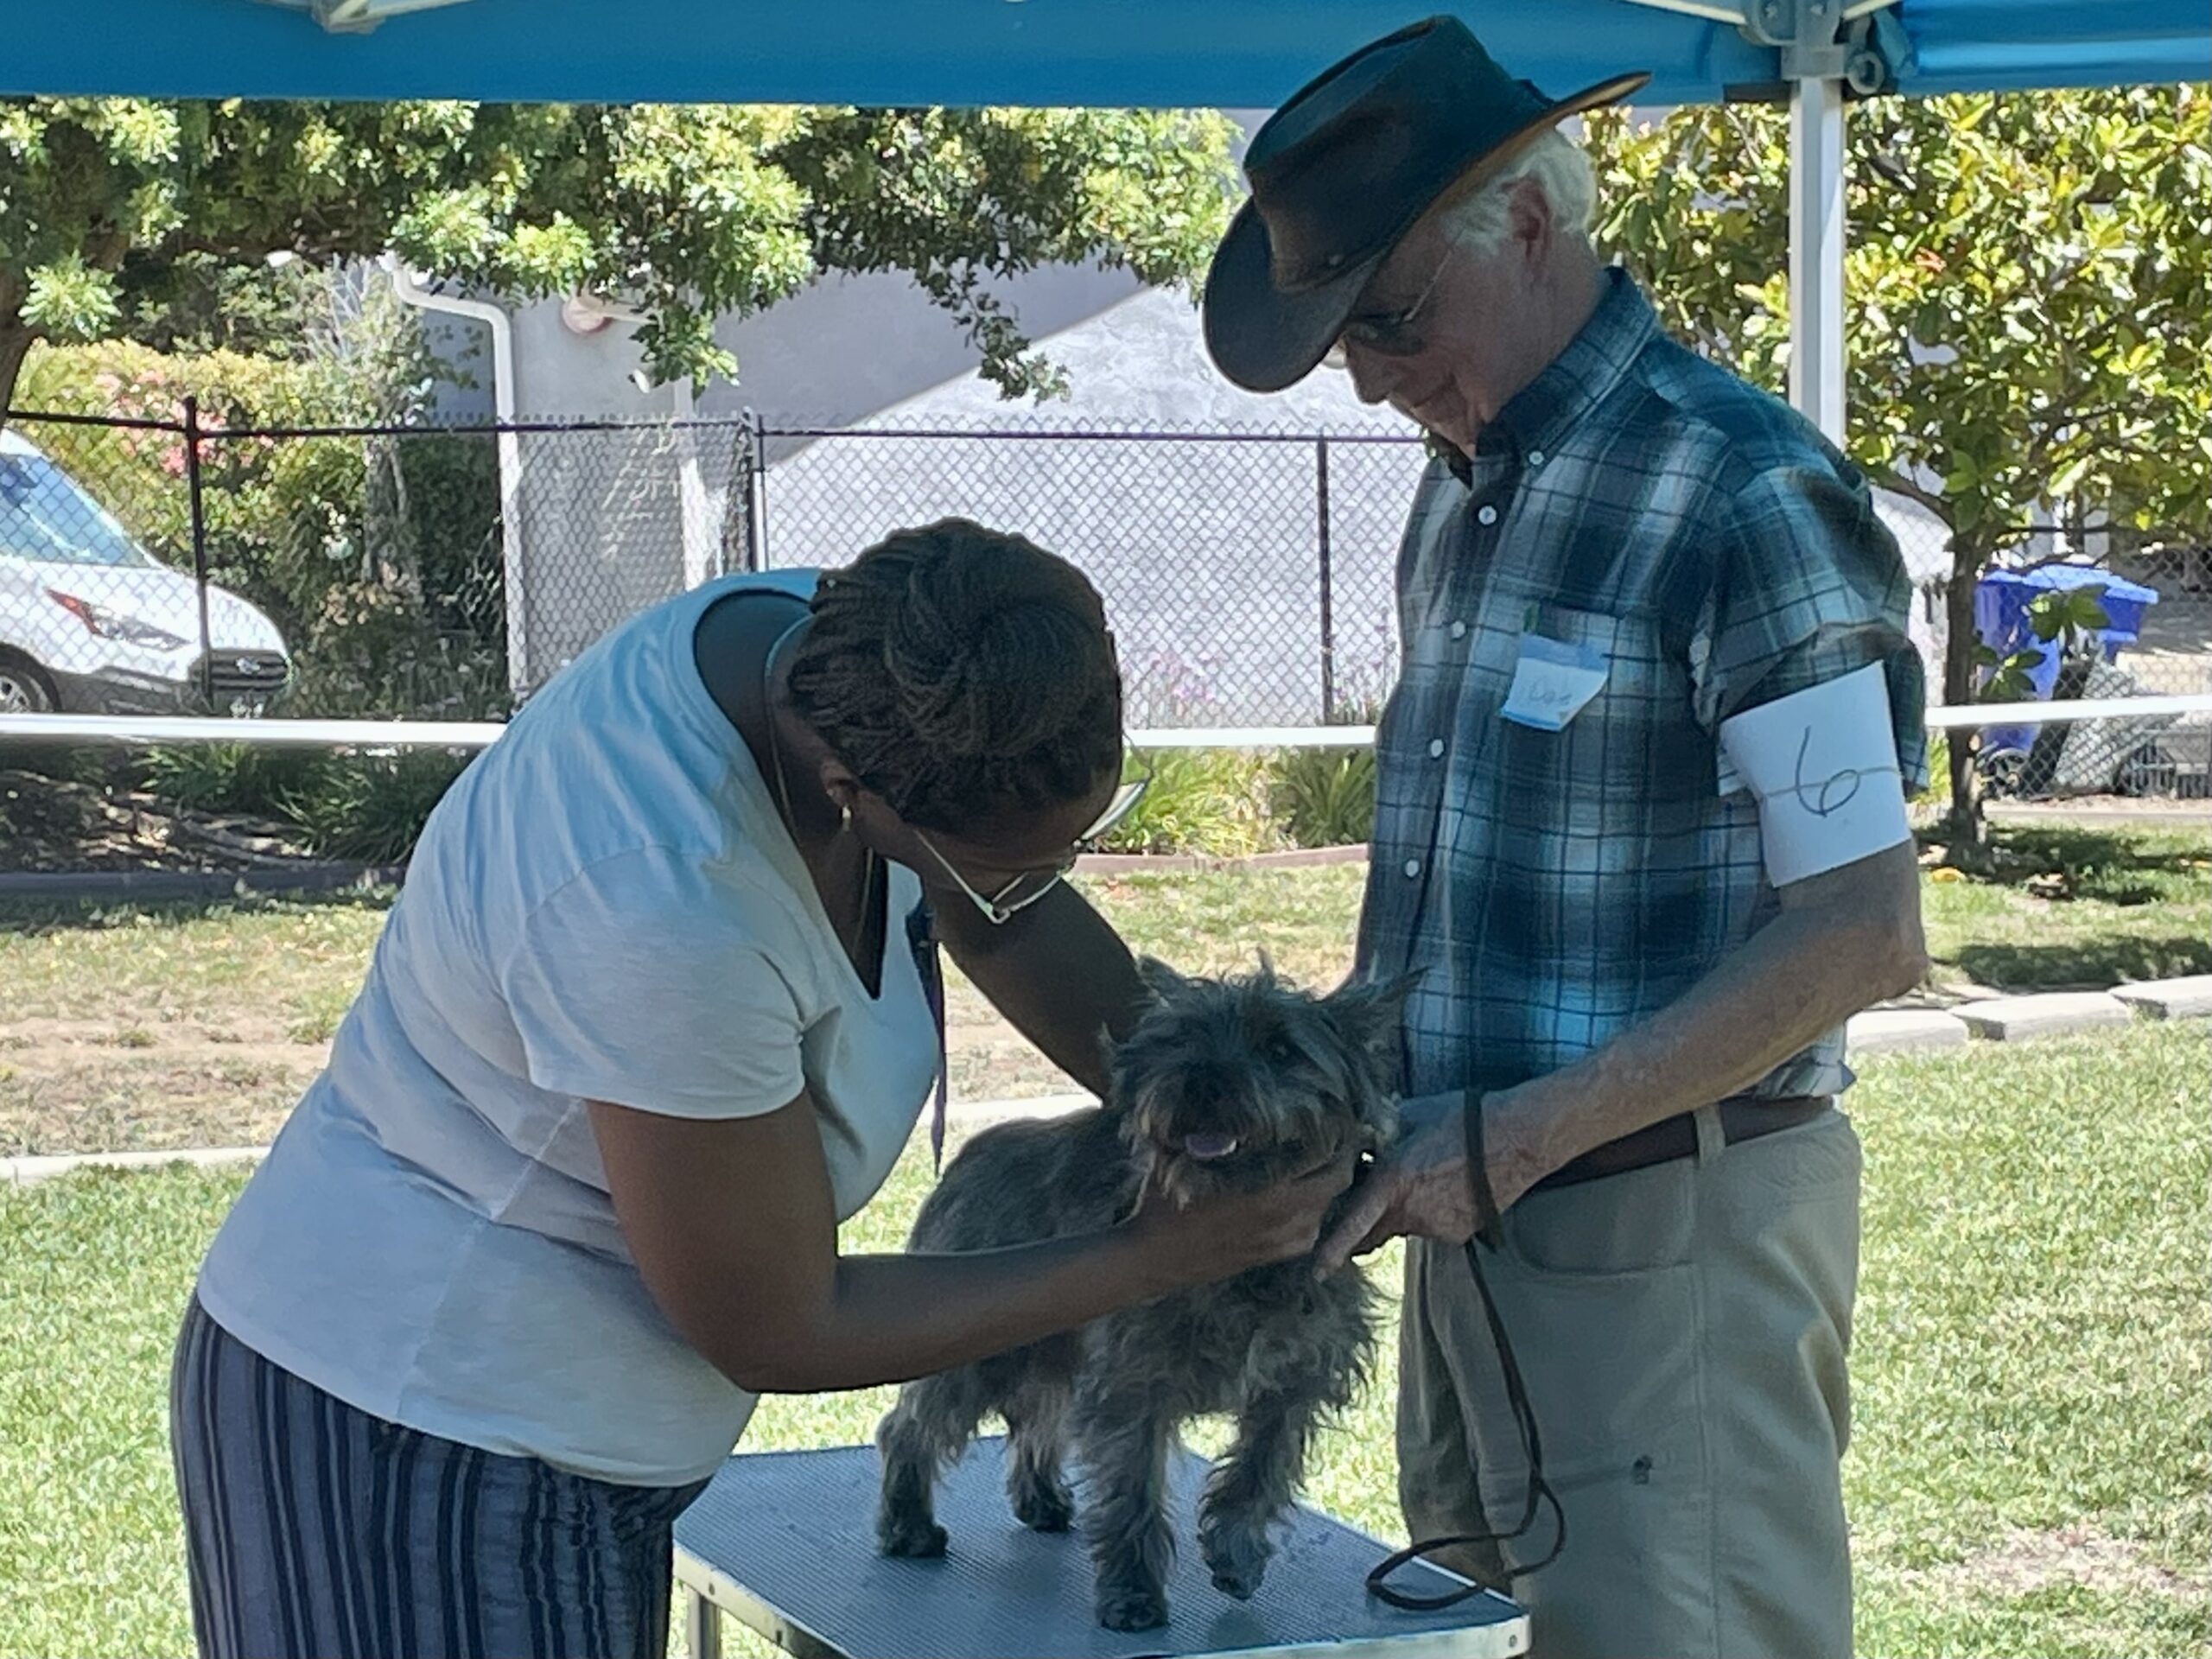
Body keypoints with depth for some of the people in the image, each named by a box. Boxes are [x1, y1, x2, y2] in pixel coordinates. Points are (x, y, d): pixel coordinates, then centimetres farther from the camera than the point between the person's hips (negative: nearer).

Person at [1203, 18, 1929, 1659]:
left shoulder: (1740, 493, -16)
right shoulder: (1464, 488, 11)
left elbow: (1863, 931, -19)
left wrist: (1517, 1139, -21)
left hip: (1669, 1230, -8)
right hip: (1476, 1209, 8)